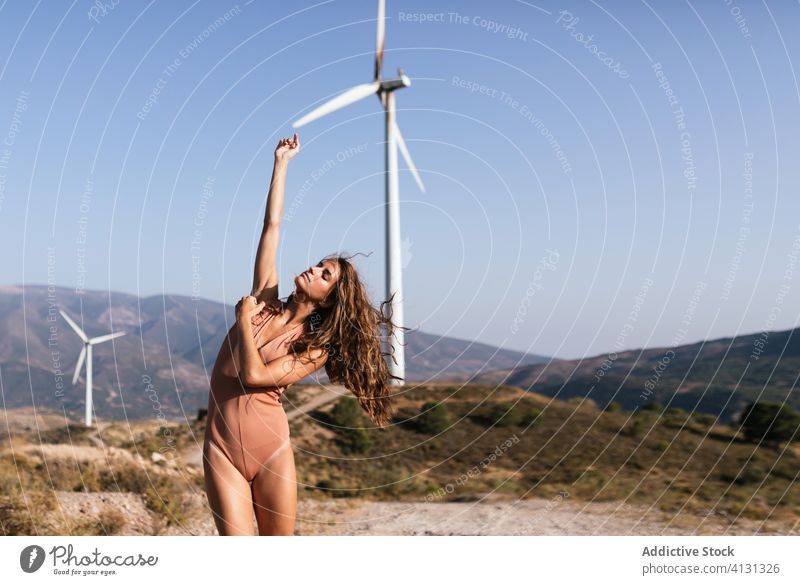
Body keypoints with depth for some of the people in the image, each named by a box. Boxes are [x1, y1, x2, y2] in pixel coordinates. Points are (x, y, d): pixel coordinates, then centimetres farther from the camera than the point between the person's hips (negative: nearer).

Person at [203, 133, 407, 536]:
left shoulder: (317, 349, -3)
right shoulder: (265, 301, 5)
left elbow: (253, 374, -17)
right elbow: (272, 225, 3)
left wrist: (244, 318, -6)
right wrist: (282, 161, 6)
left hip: (272, 447, -2)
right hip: (222, 446, 2)